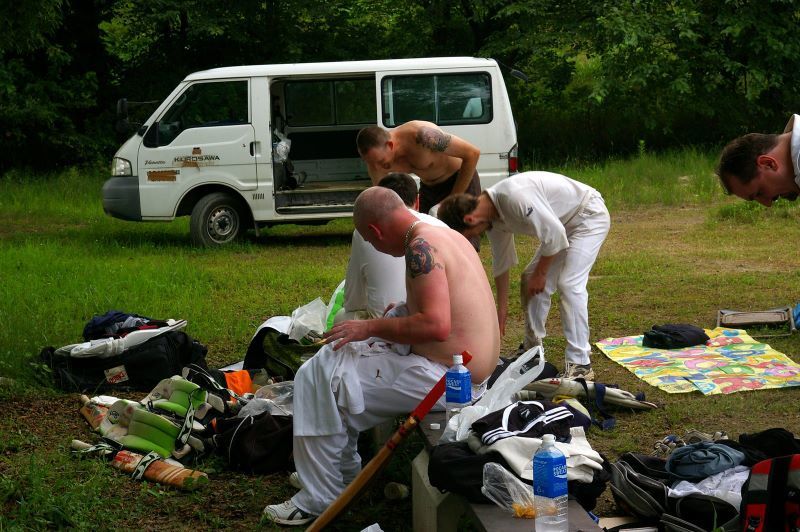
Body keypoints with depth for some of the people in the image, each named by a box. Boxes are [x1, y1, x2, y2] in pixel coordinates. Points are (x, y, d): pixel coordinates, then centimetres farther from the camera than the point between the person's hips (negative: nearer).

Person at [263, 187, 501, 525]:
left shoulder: (421, 246, -19)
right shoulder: (444, 234, 12)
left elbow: (437, 326, -28)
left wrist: (371, 327, -17)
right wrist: (401, 313, 16)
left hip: (443, 377, -10)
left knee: (321, 377, -5)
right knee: (338, 355, 22)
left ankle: (318, 499, 3)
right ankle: (344, 473, 27)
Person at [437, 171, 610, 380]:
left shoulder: (514, 197, -33)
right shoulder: (493, 216, -3)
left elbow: (554, 234, -29)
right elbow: (501, 263, 9)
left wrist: (540, 272, -14)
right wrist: (502, 309, 14)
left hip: (590, 216, -9)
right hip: (565, 222, 9)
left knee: (569, 284, -19)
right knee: (530, 280, 9)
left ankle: (580, 364, -17)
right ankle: (532, 349, 22)